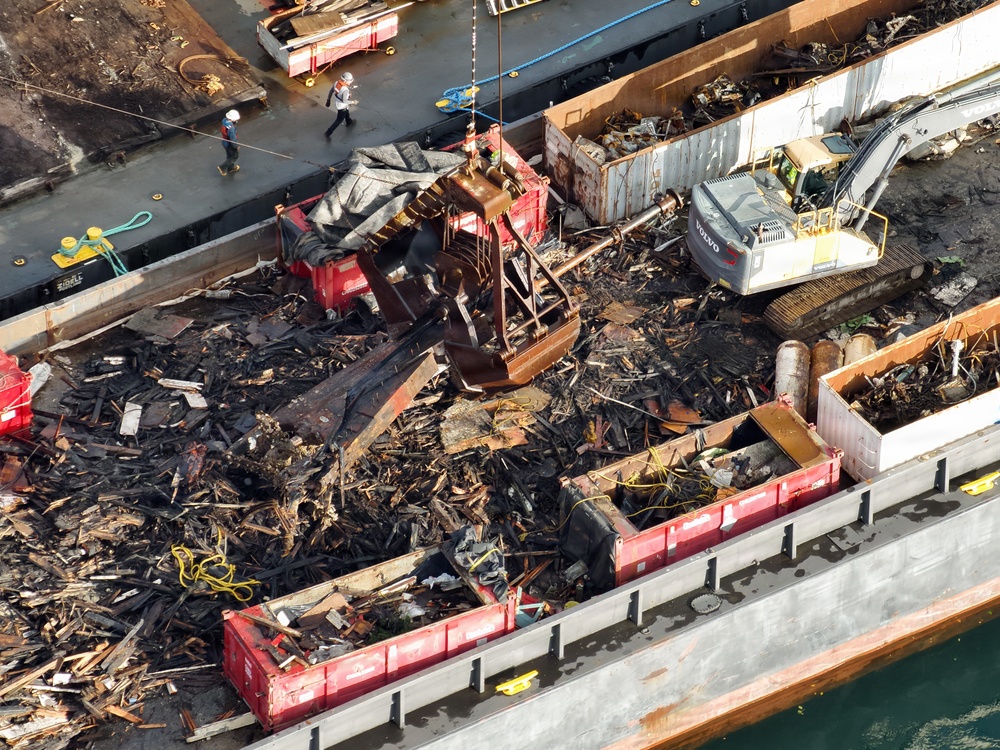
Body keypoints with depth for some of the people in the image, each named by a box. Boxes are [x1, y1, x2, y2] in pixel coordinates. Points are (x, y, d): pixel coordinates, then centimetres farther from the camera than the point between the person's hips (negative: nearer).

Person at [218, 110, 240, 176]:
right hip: (230, 145, -8)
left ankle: (231, 168, 50)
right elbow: (233, 139, -30)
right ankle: (223, 167, 20)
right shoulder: (231, 128, -41)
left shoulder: (225, 121, -13)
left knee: (229, 155, 29)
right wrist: (236, 146, -11)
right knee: (235, 156, 17)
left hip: (225, 142, 8)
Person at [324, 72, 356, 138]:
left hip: (336, 102, 8)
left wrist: (328, 100, 13)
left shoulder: (336, 83, -14)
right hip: (342, 106, -8)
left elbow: (331, 91, -1)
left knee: (346, 113, 35)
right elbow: (344, 101, -32)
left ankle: (349, 122, 64)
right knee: (339, 120, 11)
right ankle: (328, 133, 14)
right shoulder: (345, 90, -37)